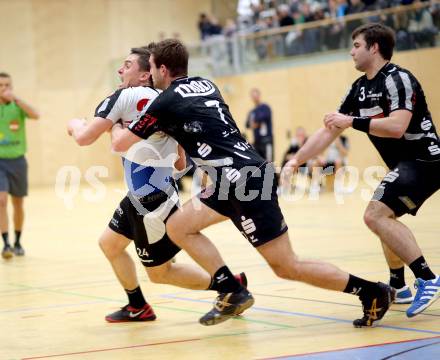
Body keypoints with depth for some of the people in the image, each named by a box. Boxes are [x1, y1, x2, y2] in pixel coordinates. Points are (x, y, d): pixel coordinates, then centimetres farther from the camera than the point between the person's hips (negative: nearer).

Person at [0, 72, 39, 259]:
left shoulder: (18, 106, -1)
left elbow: (36, 115, -22)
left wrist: (16, 99, -27)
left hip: (17, 160, 2)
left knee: (18, 203, 11)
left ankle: (17, 242, 26)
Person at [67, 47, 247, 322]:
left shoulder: (124, 96, -15)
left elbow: (85, 137, -14)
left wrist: (75, 124, 6)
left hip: (151, 200, -9)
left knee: (159, 272, 5)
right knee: (109, 244, 21)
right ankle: (138, 307, 33)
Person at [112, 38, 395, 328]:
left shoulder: (166, 102, -7)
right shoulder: (206, 85, 16)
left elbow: (121, 144, 1)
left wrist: (118, 127, 22)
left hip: (244, 182, -9)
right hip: (249, 172, 9)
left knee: (287, 267, -4)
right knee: (178, 227, 12)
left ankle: (372, 291, -1)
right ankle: (233, 292, 8)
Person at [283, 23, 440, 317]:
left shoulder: (397, 79, -17)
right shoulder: (360, 88, 10)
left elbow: (397, 127, -30)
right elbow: (329, 131, 12)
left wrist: (353, 122, -25)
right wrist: (296, 161, 7)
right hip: (405, 163, 11)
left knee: (376, 215, -23)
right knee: (385, 218, 25)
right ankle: (399, 288, 36)